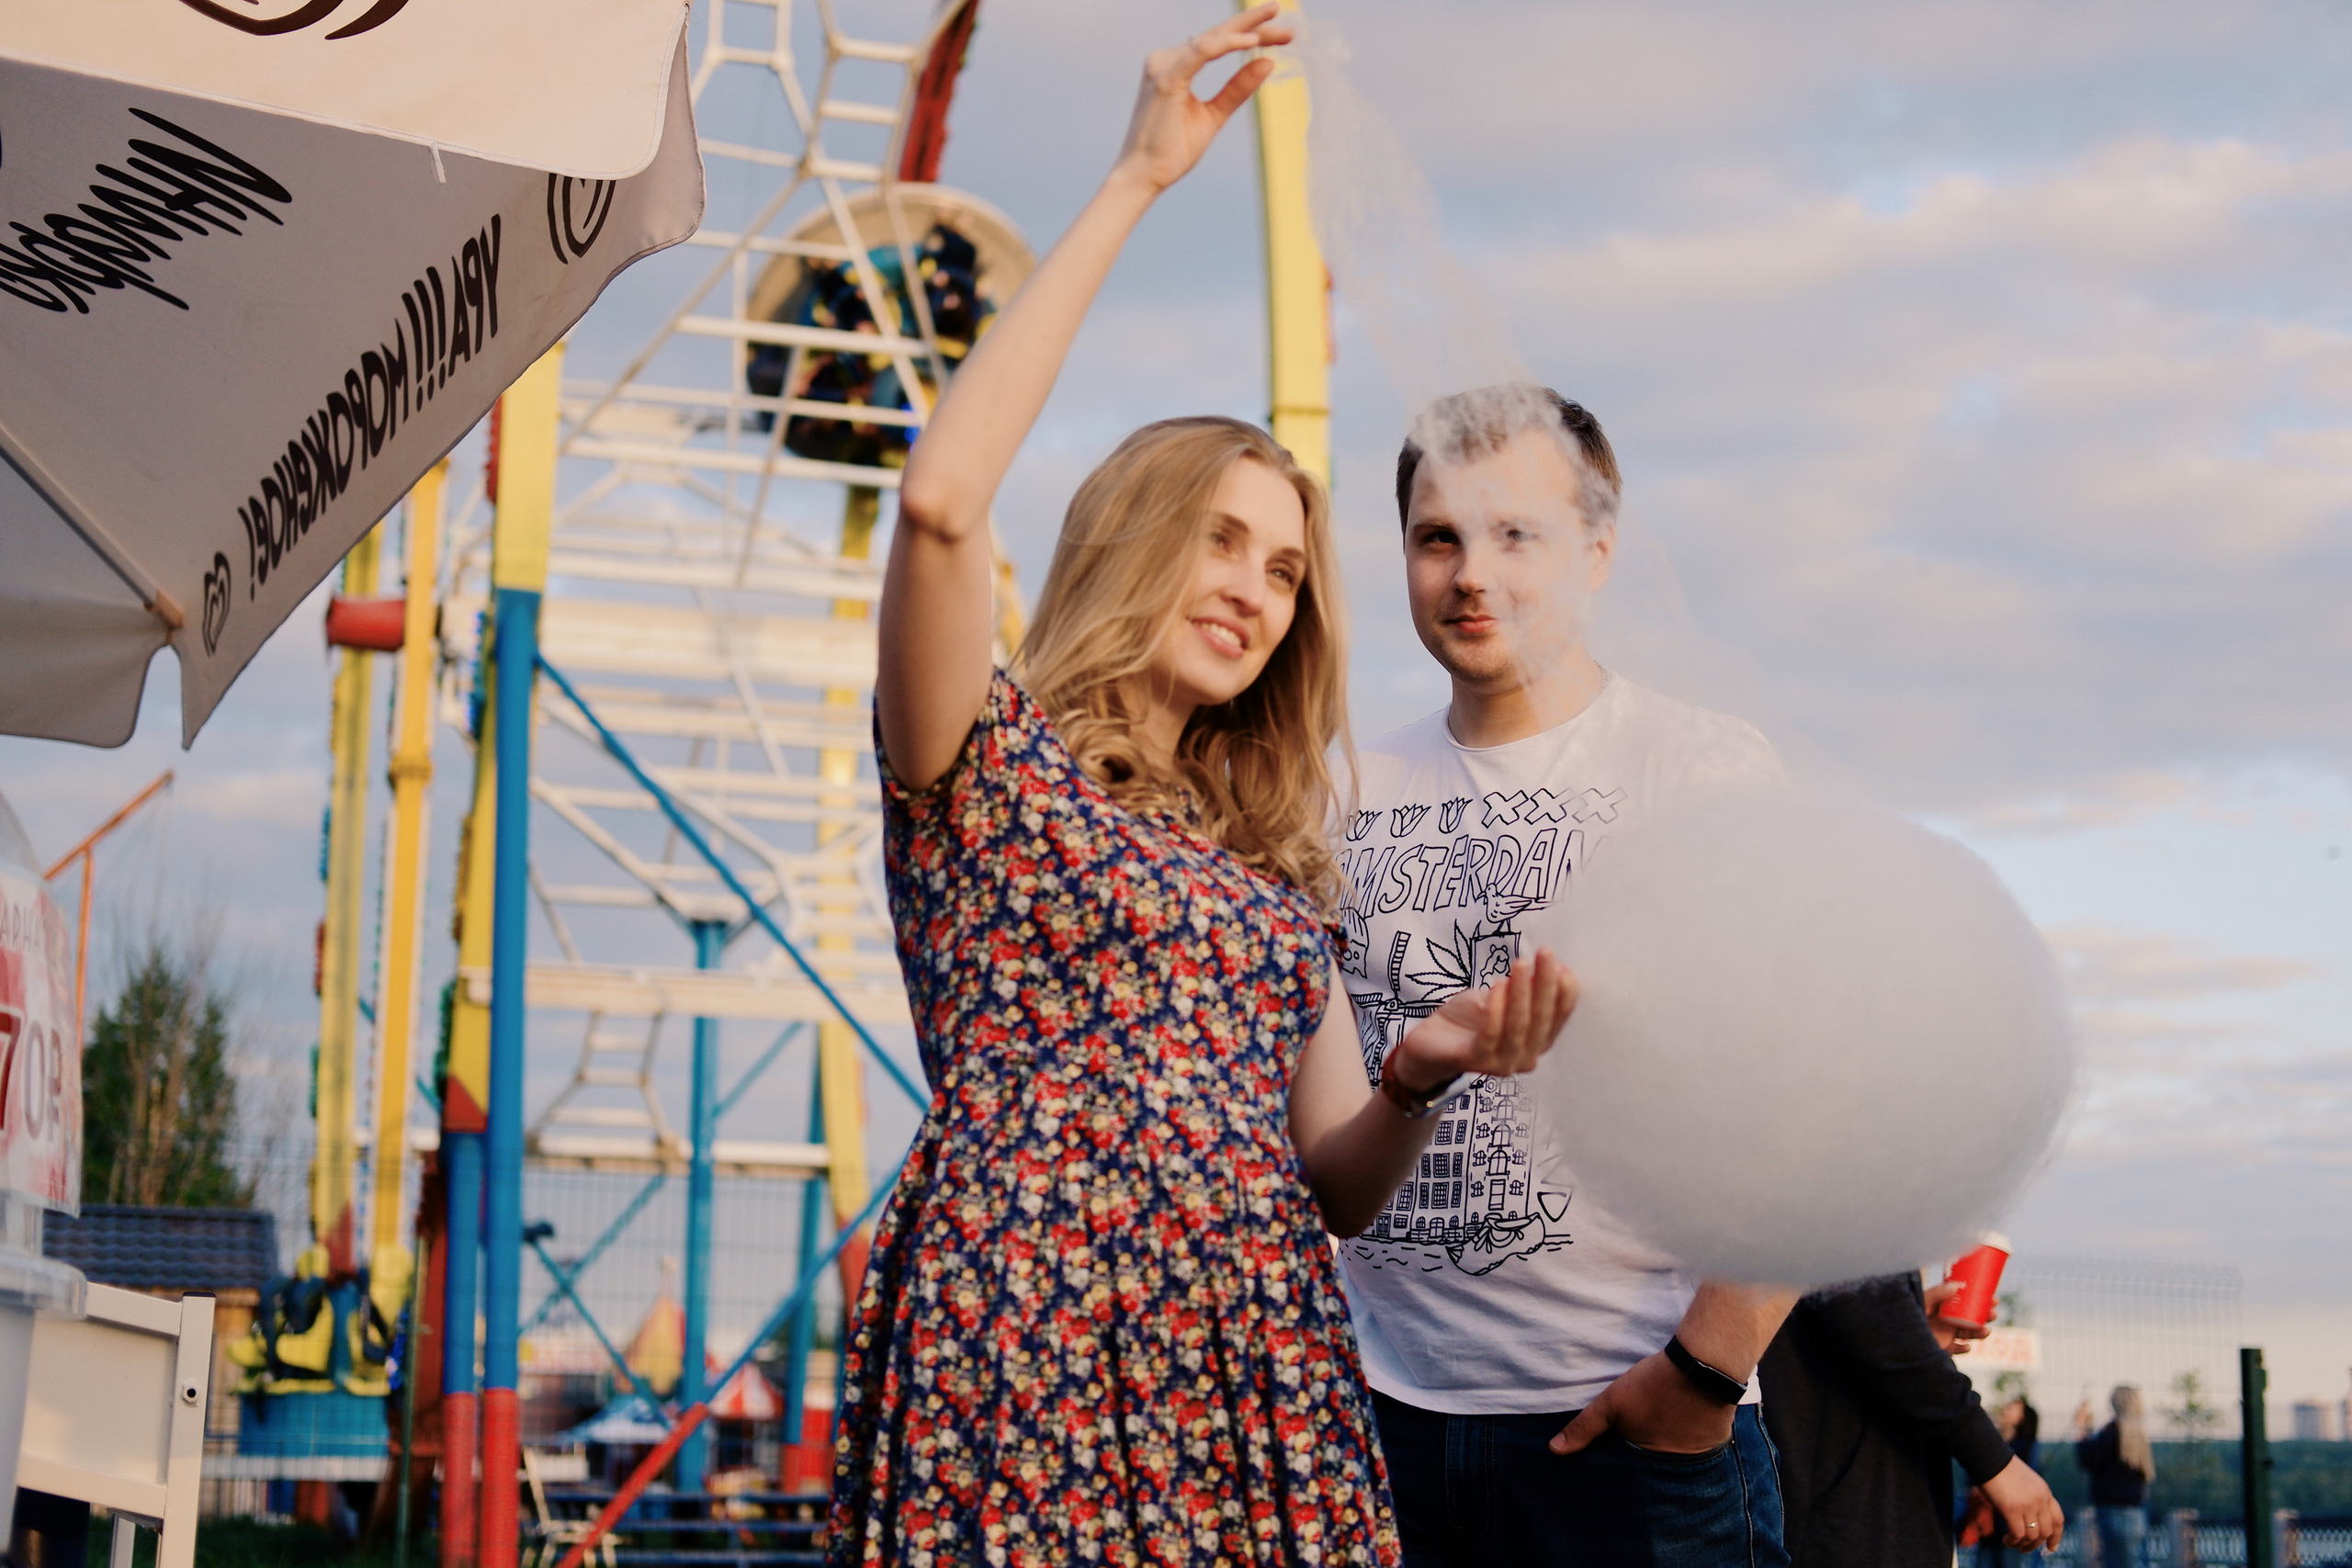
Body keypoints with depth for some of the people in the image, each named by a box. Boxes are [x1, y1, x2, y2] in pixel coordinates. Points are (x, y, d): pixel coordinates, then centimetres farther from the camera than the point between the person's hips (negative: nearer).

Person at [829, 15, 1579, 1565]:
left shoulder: (1274, 867, 21)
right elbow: (942, 500, -13)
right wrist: (1136, 185, -8)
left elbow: (1338, 1185, 17)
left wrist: (1420, 1072, -6)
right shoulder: (985, 760, 6)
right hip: (1025, 1346, -5)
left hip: (1263, 1371, 5)